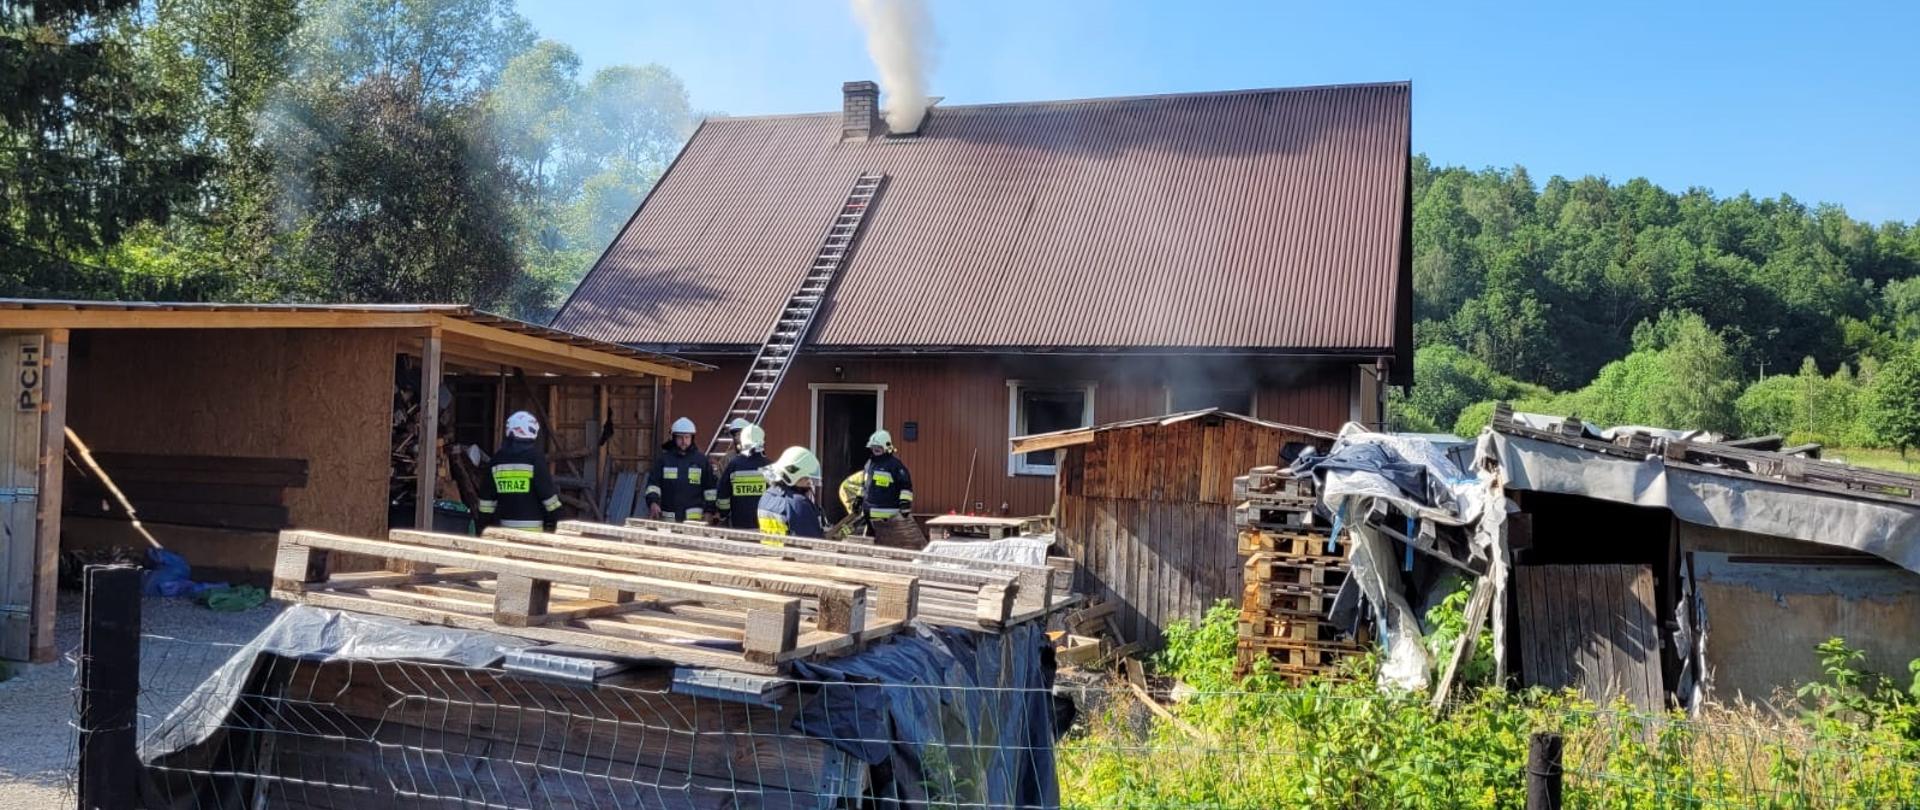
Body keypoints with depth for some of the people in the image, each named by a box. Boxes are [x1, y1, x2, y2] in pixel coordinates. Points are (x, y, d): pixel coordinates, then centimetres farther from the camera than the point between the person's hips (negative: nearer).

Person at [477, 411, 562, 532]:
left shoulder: (497, 459, 10)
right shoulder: (535, 457, -7)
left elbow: (487, 494, 13)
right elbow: (547, 491, -8)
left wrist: (485, 520, 21)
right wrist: (554, 517, 1)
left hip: (504, 523, 5)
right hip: (531, 525, -5)